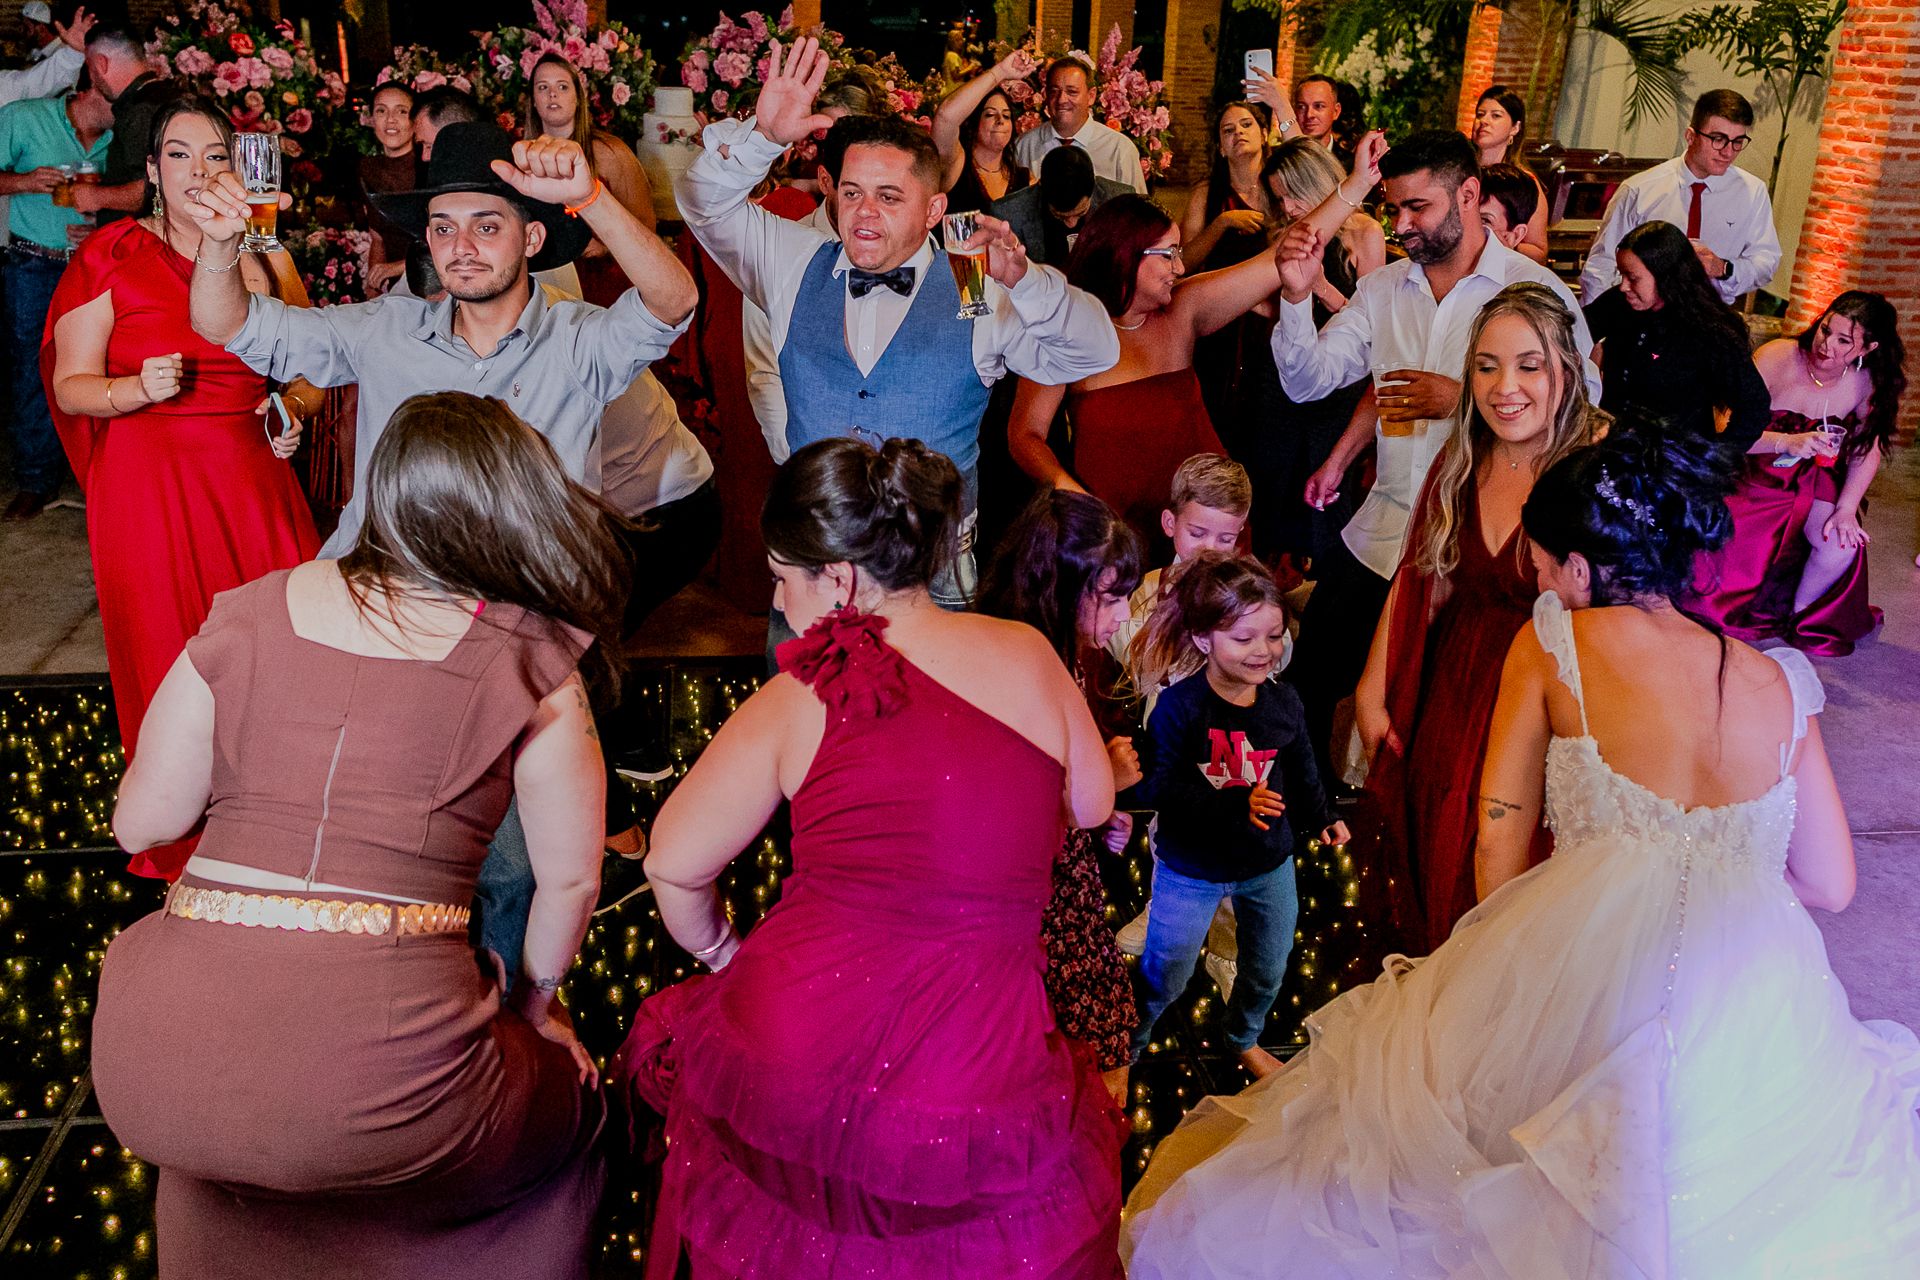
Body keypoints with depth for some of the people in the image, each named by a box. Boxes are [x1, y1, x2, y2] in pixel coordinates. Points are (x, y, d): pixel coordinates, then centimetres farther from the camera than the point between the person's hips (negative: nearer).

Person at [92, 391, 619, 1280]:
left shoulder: (247, 614, 5)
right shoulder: (531, 664, -1)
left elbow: (141, 822, 9)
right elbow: (571, 878, 3)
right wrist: (533, 1002, 20)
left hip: (153, 1074, 4)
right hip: (376, 1092, -3)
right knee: (564, 1098, 26)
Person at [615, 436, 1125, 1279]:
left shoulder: (798, 701, -7)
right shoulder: (1029, 655, -3)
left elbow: (674, 865, 1)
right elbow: (1091, 805, 13)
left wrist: (724, 955, 19)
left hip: (789, 1062, 0)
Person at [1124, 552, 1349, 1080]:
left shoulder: (1283, 702, -6)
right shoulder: (1179, 707, -23)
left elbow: (1301, 769, 11)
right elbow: (1158, 787, -29)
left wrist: (1322, 817, 11)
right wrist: (1236, 804, -34)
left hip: (1269, 863, 5)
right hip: (1191, 867, -5)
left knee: (1268, 969, 23)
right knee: (1163, 976, 7)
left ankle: (1245, 1041, 52)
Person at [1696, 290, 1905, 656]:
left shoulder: (1867, 383, -10)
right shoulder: (1776, 358, -21)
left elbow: (1868, 451, -1)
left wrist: (1846, 509, -11)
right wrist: (1787, 443, -39)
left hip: (1811, 486, 3)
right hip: (1753, 478, -3)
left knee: (1843, 545, -20)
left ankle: (1795, 618, 6)